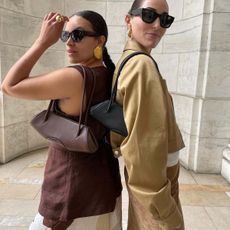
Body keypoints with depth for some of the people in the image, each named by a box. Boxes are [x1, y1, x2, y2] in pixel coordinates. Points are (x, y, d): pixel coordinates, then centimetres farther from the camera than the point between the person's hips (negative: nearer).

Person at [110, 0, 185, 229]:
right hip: (154, 178, -8)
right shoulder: (142, 64, -22)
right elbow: (143, 143, -27)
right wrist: (162, 208, -21)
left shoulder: (126, 60, 6)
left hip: (145, 173, 8)